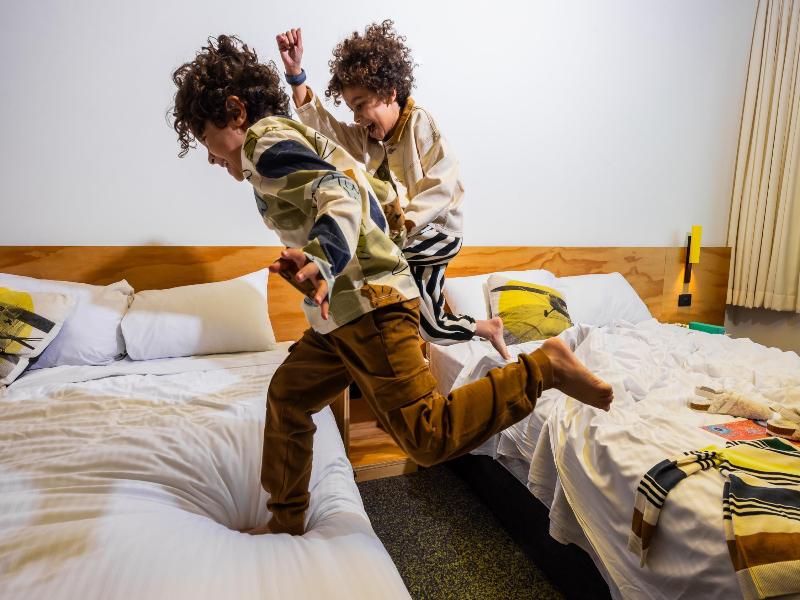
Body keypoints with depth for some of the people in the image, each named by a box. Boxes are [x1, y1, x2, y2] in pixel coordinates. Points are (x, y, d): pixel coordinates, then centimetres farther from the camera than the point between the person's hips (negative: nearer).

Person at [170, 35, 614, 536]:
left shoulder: (265, 138, -5)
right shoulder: (293, 136, 25)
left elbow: (339, 193, -22)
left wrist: (322, 261, -39)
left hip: (368, 302, -11)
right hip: (344, 312, 11)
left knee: (428, 438, -12)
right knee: (287, 396, 18)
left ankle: (542, 368, -3)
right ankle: (286, 522, 32)